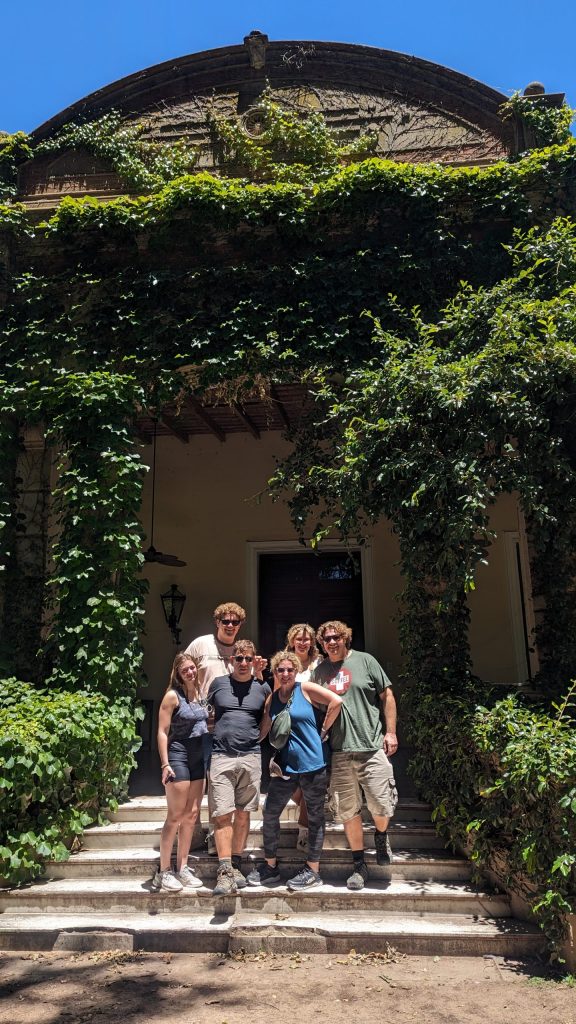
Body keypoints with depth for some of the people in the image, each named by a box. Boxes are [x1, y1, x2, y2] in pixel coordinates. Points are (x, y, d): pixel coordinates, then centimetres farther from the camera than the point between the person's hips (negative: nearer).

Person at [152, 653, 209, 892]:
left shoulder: (201, 694, 7)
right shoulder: (173, 696, -10)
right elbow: (162, 732, -11)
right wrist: (165, 764, -16)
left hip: (199, 758, 6)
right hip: (178, 756, -6)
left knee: (191, 815, 9)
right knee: (175, 816, -3)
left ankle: (182, 868, 19)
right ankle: (164, 871, 8)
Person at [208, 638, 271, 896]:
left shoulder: (263, 688, 6)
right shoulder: (218, 684, 5)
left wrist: (255, 739, 8)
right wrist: (218, 734, 8)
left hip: (251, 758, 1)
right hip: (221, 757, -1)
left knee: (243, 814, 7)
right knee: (222, 814, -6)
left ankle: (236, 865, 19)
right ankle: (225, 872, -3)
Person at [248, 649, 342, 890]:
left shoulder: (305, 689, -8)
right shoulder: (272, 698, 6)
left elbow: (336, 701, -17)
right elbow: (262, 731, 12)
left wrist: (323, 730, -13)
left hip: (313, 764, -5)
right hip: (285, 765, 5)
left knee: (315, 816, 8)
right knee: (270, 813, 7)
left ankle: (313, 871, 21)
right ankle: (270, 867, 23)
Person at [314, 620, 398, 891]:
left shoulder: (364, 660, 3)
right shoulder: (319, 671, 9)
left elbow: (387, 696, 5)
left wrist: (390, 732, 0)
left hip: (372, 747, -2)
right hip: (339, 752, 2)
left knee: (382, 806, -3)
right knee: (348, 812, 6)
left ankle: (381, 836, 31)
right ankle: (359, 865, 23)